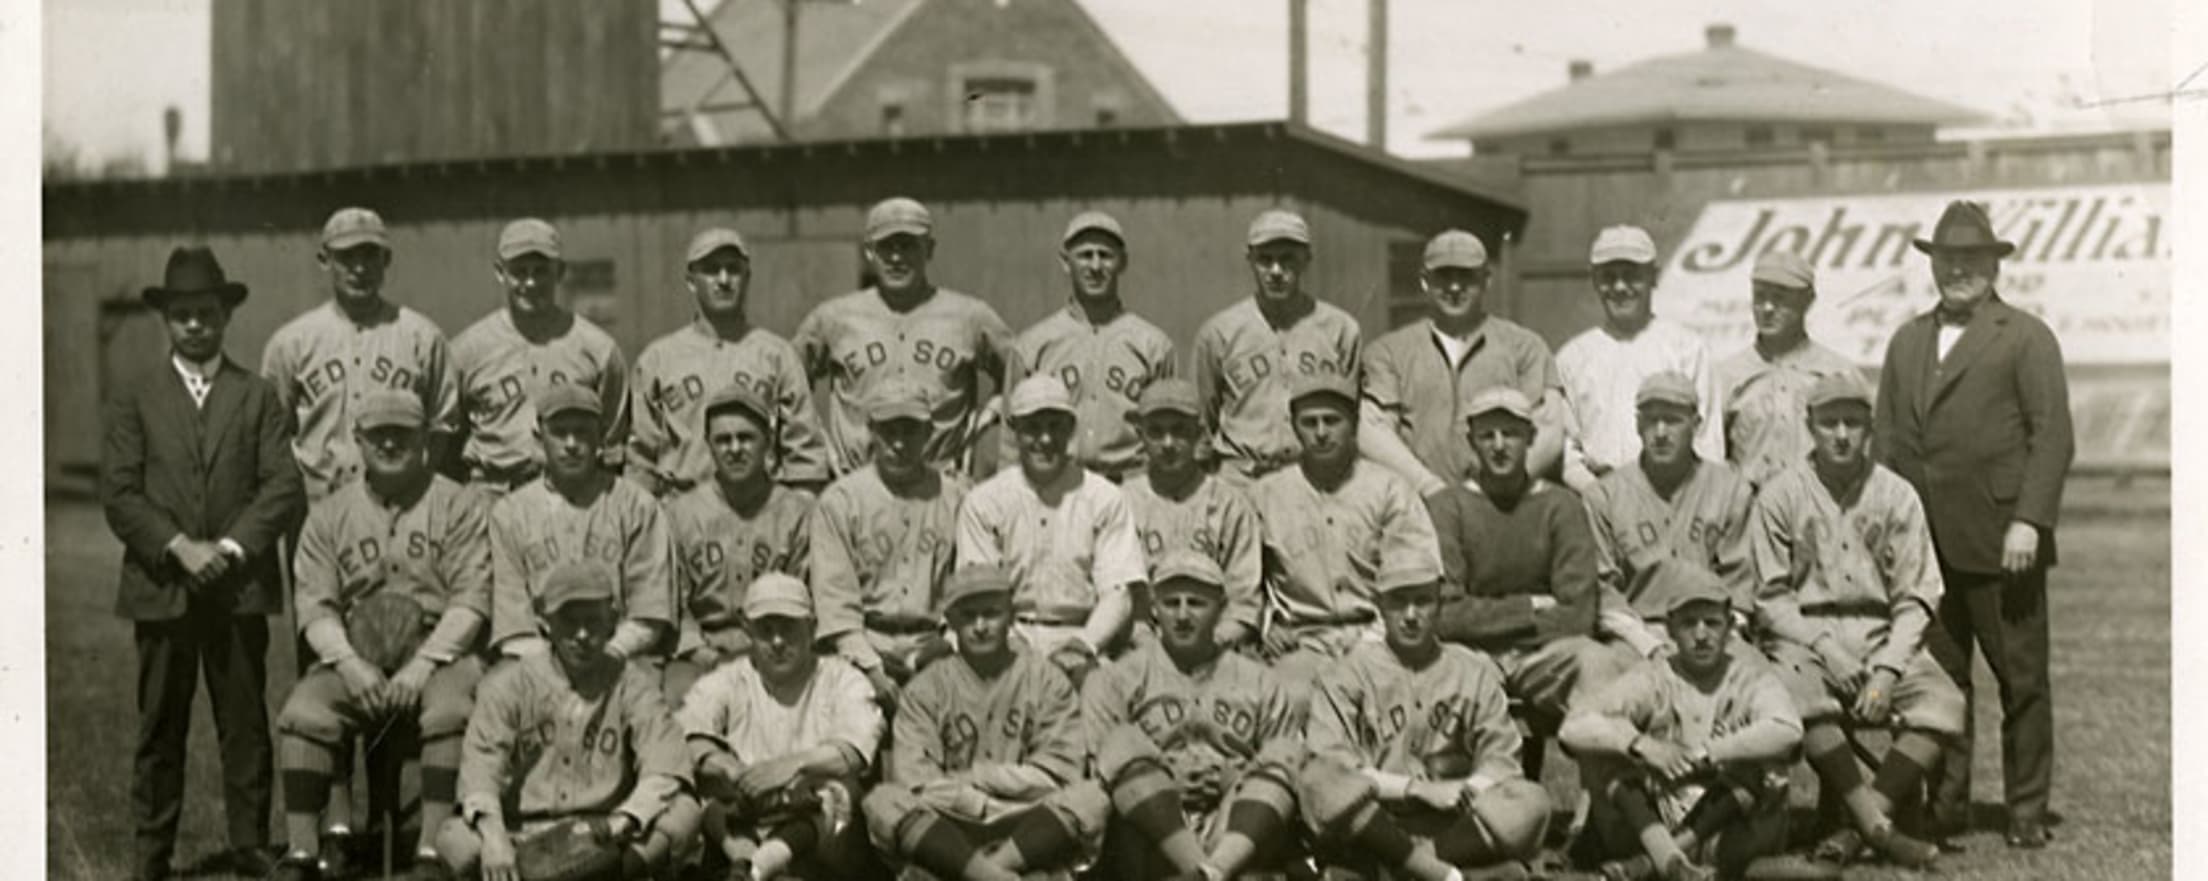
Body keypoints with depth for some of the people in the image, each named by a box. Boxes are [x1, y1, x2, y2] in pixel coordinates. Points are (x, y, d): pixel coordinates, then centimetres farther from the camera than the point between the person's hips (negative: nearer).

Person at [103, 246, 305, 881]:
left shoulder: (259, 398, 10)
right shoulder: (130, 400, 9)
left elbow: (285, 488, 1)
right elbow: (119, 495, 0)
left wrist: (231, 548, -12)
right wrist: (179, 547, -13)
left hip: (240, 586, 0)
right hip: (160, 586, 0)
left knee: (246, 726, 2)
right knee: (159, 729, 3)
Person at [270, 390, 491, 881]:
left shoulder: (459, 506, 4)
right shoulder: (328, 516, 14)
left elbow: (470, 600, -4)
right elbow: (315, 606, 6)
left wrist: (422, 666, -17)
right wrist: (349, 663, -12)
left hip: (439, 651, -3)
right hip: (353, 655, 3)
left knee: (450, 711, -34)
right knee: (303, 714, -24)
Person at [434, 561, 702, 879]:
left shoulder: (633, 685, 8)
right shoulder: (508, 686, 7)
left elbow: (665, 768, -7)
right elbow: (480, 768, -9)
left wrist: (623, 821, -29)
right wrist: (493, 835, -31)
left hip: (602, 841, 1)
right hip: (522, 837, 0)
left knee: (685, 811, -25)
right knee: (454, 838, -31)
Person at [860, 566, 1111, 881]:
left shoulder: (1046, 678, 9)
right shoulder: (926, 688, 9)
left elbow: (1061, 771, 0)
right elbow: (911, 778, -3)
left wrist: (978, 775, -4)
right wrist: (983, 803, -10)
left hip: (1032, 830, 0)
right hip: (948, 831, 0)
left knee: (1090, 798, -27)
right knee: (883, 802, -27)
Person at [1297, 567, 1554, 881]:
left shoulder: (1475, 672, 14)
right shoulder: (1348, 674, 6)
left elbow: (1500, 760, 6)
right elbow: (1332, 768, -7)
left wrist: (1464, 790, -16)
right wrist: (1419, 788, -17)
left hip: (1454, 826, 2)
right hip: (1373, 826, -2)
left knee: (1531, 802, -25)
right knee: (1317, 781, -32)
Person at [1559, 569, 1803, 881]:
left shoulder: (1753, 681, 5)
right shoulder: (1650, 680, 6)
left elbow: (1787, 732, -19)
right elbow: (1573, 729, -9)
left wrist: (1703, 755, -22)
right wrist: (1642, 746, -24)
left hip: (1727, 830, -1)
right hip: (1651, 825, 1)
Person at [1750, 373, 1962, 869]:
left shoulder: (1896, 495, 8)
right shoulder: (1780, 497, 4)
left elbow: (1916, 599, 4)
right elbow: (1770, 597, 1)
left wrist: (1887, 668, -11)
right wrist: (1825, 645, -14)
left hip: (1882, 636, 2)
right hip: (1803, 635, -2)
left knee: (1942, 702, -26)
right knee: (1801, 696, -36)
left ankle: (1859, 826, -29)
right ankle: (1878, 827, -34)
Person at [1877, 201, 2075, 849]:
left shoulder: (2027, 338, 2)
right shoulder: (1906, 341, 18)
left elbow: (2053, 437, -5)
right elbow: (1887, 437, 17)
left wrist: (2029, 520, -14)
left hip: (2001, 544, -4)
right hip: (1923, 544, 4)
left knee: (2022, 679, 2)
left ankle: (2027, 811, 10)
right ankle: (1943, 804, 12)